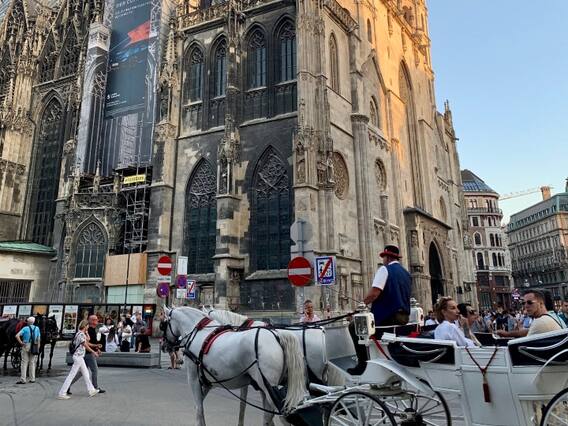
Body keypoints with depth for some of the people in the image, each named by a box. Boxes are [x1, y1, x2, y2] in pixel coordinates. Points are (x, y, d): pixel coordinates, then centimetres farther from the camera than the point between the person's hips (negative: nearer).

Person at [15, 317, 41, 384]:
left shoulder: (25, 328, -2)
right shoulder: (37, 328, 6)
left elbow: (17, 336, -15)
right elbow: (38, 339, 5)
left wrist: (21, 343, -6)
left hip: (26, 346, -2)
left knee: (24, 363, 2)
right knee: (32, 363, 10)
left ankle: (23, 379, 0)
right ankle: (32, 379, 12)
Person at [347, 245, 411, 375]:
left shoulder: (385, 269, -9)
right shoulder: (406, 273, 16)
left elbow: (374, 293, -21)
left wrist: (365, 301, -2)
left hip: (387, 317, -9)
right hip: (403, 317, 9)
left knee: (354, 326, 3)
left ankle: (362, 363, -4)